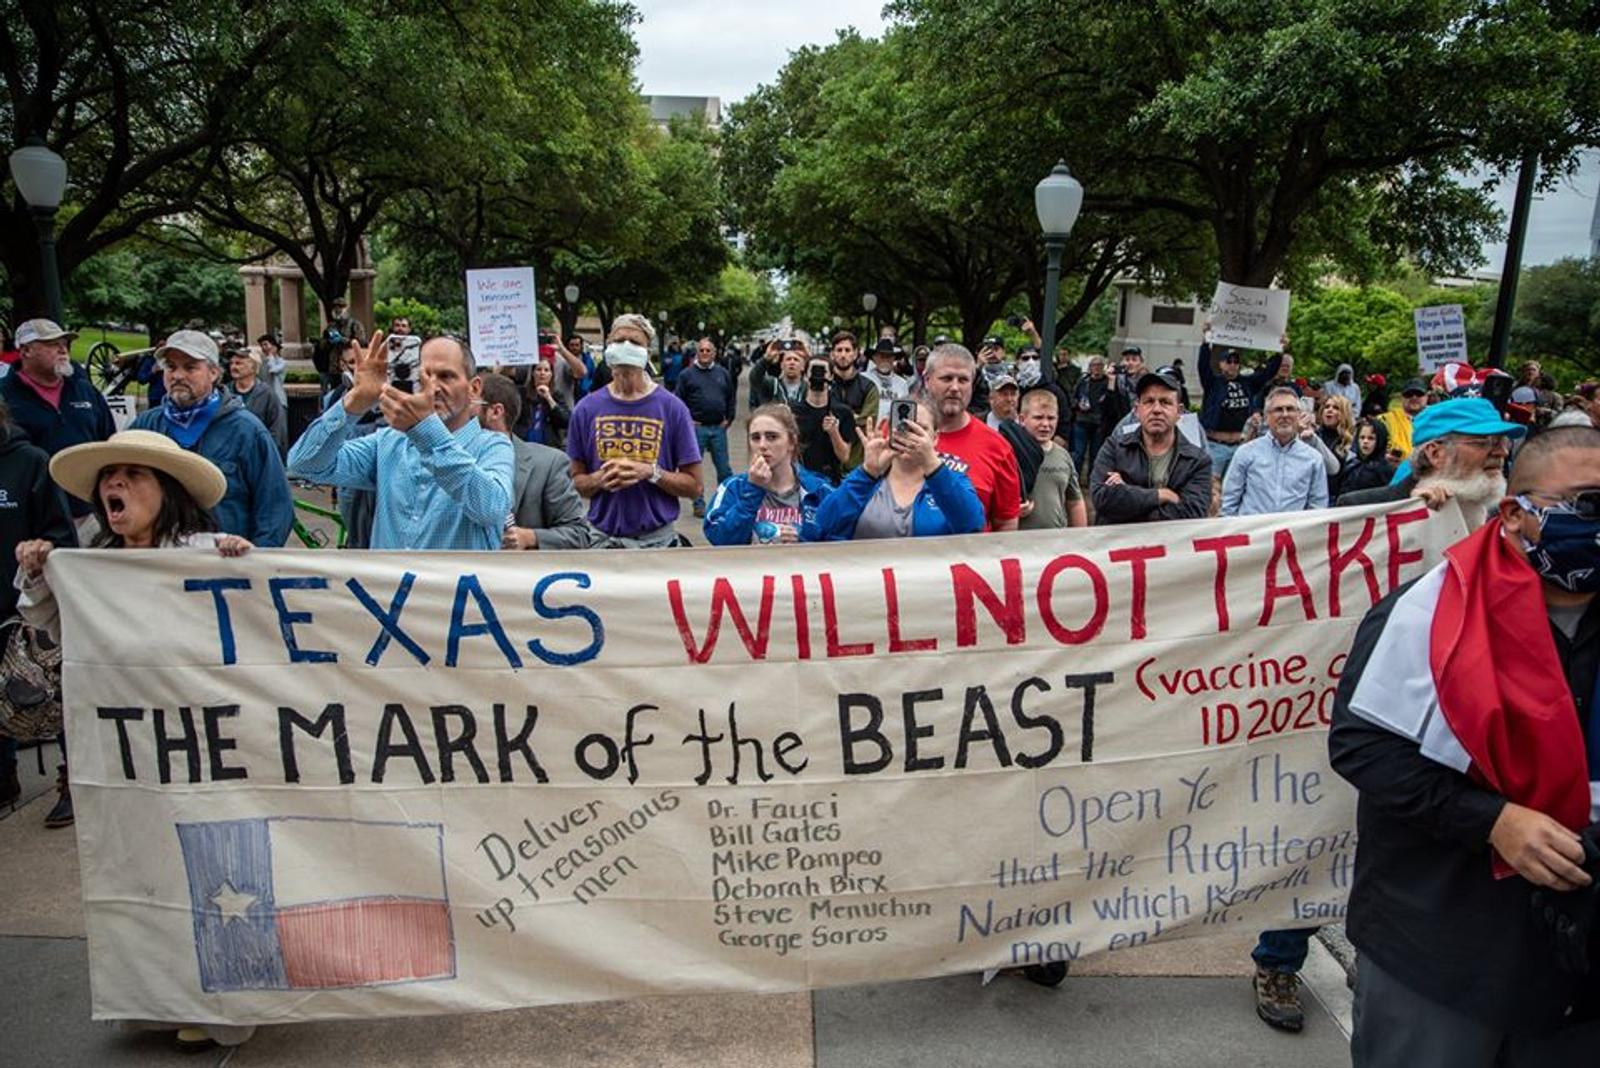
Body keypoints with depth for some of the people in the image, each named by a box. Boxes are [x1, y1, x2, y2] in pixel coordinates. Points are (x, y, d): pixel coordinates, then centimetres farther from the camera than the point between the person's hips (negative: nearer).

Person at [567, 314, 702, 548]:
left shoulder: (671, 407, -1)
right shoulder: (587, 408, 5)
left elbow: (693, 485, -1)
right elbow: (575, 480, 10)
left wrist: (651, 472, -16)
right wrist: (599, 480, -12)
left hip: (657, 539, -1)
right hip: (602, 538, 1)